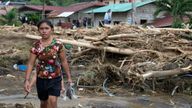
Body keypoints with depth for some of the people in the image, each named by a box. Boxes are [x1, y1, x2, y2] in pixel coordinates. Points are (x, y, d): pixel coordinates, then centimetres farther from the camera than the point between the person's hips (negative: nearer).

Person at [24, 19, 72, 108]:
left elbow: (64, 61, -1)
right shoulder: (36, 46, -8)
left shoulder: (58, 44, -10)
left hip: (55, 78, -1)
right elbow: (30, 63, -7)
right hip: (41, 79, 2)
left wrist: (69, 77, 4)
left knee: (52, 101, -15)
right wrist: (27, 80, -16)